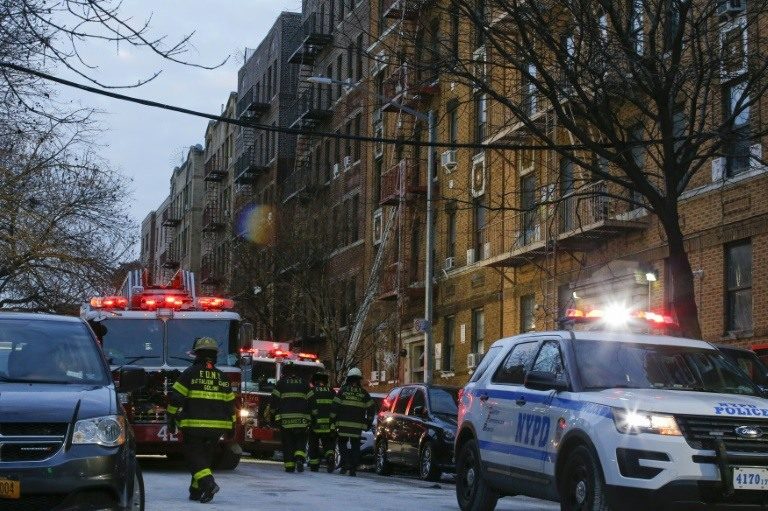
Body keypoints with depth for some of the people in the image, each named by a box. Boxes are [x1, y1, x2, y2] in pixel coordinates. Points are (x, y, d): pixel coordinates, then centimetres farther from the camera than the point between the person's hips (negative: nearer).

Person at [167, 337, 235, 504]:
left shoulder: (191, 373, -4)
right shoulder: (222, 377, 10)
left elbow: (176, 397, -6)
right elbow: (230, 404, 12)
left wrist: (171, 418, 2)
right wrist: (230, 426, 18)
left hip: (194, 425, -4)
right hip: (216, 426, 4)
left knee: (194, 457, -2)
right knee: (206, 457, 14)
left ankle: (208, 483, -22)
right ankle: (196, 491, 15)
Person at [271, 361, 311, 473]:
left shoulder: (281, 383, 4)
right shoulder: (303, 383, 11)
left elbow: (274, 400, 1)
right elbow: (310, 401, 11)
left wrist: (275, 414, 7)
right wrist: (308, 418, 16)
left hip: (285, 418, -1)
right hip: (301, 419, 1)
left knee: (287, 442, 4)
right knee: (301, 440, 9)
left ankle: (289, 465, 2)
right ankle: (300, 458, -15)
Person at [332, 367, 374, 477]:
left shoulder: (343, 391, 2)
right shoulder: (364, 393, 7)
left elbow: (335, 406, -2)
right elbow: (370, 408, 7)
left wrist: (333, 420, 4)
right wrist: (369, 422, 15)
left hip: (344, 424, -1)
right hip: (358, 425, 1)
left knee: (342, 443, 13)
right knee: (355, 446, 6)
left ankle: (345, 463, -4)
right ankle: (353, 469, 2)